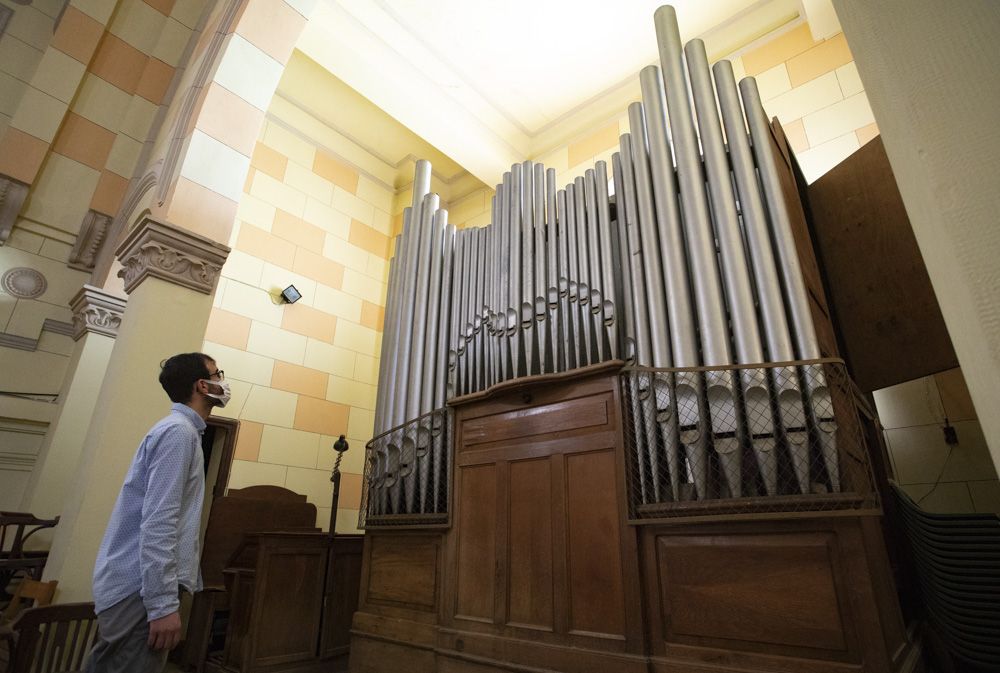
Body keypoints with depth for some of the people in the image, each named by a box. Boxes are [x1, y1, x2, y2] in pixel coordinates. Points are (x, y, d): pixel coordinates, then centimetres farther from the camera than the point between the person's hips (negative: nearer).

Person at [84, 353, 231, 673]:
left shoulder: (180, 430, 15)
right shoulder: (178, 431, -16)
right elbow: (157, 521, -24)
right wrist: (162, 604, -24)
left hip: (131, 584, 10)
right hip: (140, 589, -10)